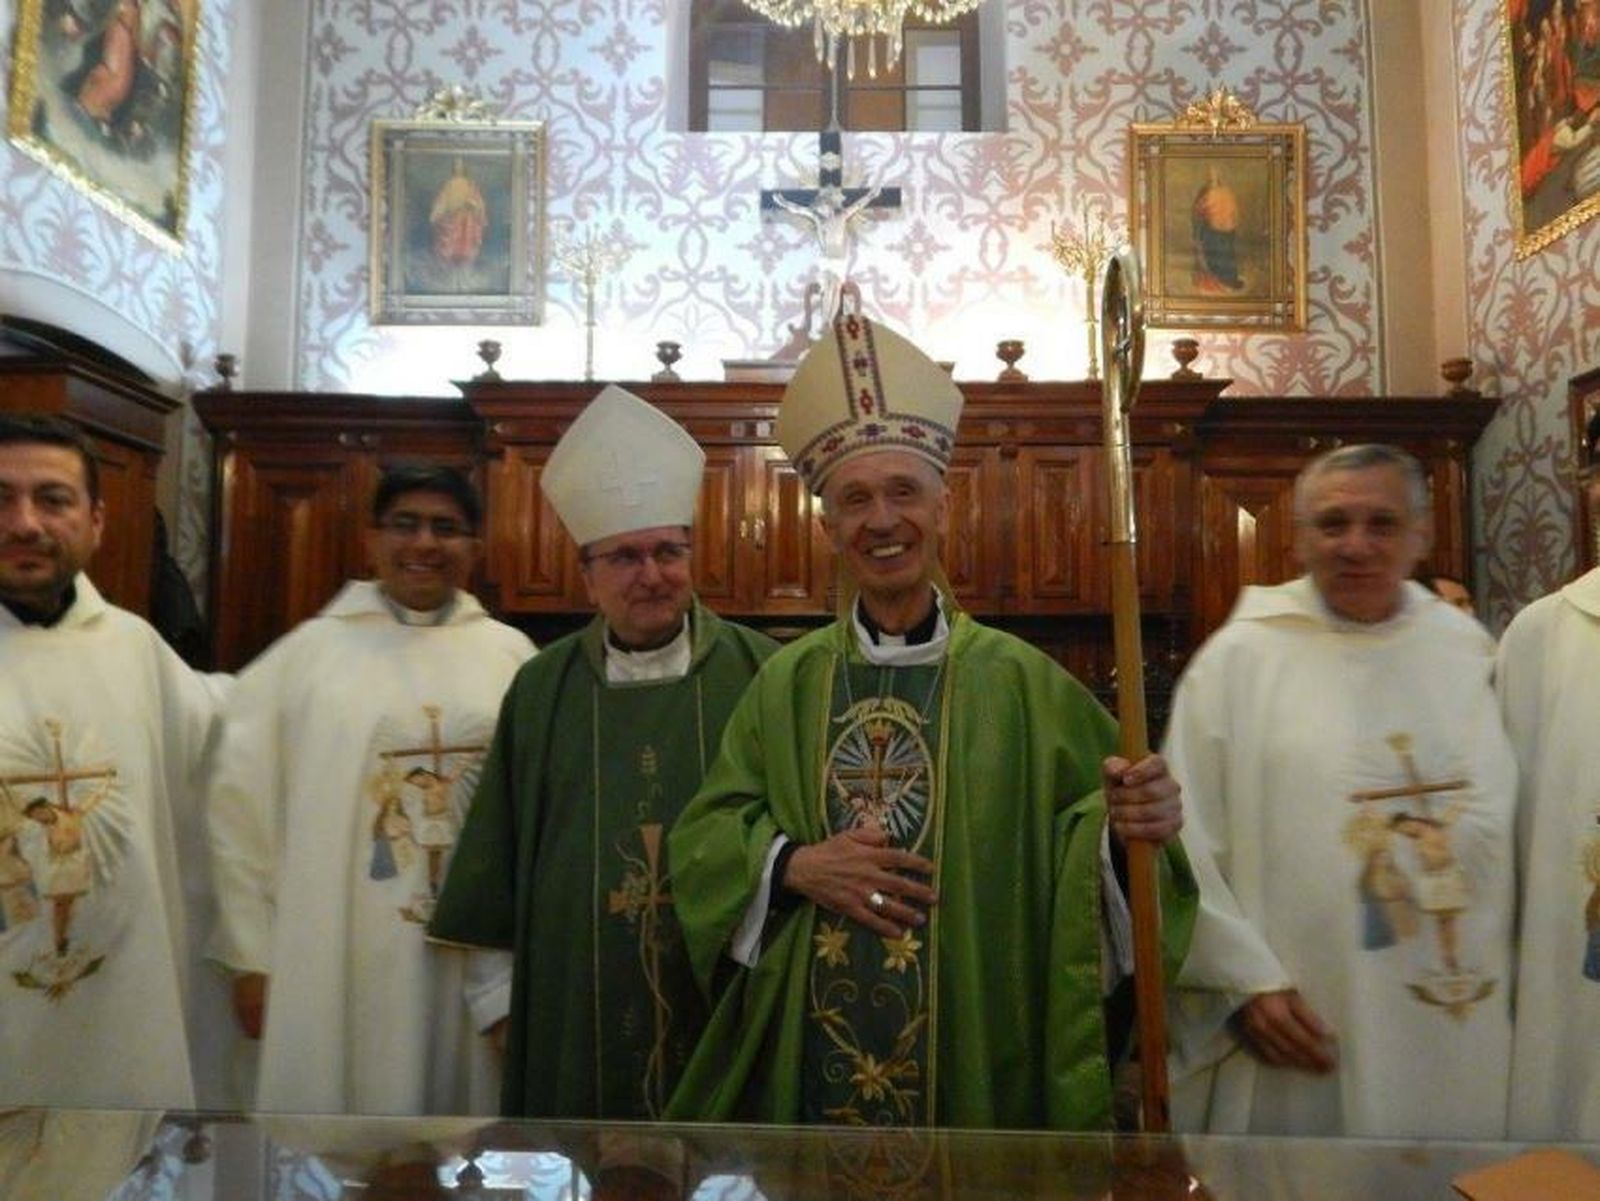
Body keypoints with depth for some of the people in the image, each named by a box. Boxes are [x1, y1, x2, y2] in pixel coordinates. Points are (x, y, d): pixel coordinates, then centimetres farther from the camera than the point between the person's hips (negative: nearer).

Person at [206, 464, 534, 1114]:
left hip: (481, 962, 1)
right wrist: (251, 957, 1)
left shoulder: (512, 656, 1)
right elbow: (242, 810, 1)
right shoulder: (305, 652, -1)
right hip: (334, 967, -1)